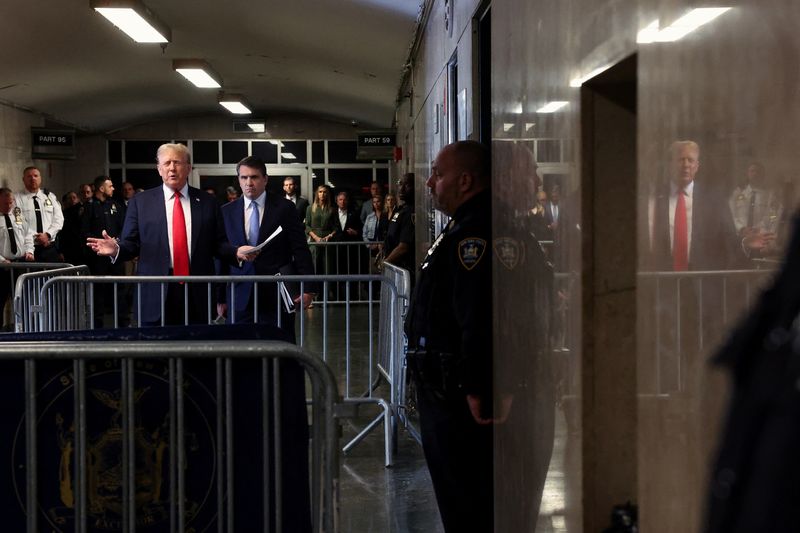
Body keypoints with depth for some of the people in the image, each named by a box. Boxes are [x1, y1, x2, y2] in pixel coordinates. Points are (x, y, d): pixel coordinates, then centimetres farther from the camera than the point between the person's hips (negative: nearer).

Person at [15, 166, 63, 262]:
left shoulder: (50, 196, 12)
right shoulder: (17, 199, 0)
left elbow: (58, 219, 7)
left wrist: (47, 235, -8)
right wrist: (35, 238, -14)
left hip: (50, 248, 3)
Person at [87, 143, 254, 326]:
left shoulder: (207, 202, 9)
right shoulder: (140, 202, 6)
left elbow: (219, 244, 9)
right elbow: (131, 243, 4)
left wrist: (237, 252, -11)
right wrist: (116, 249, -17)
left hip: (198, 293, 1)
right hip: (156, 294, -1)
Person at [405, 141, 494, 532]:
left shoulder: (473, 232, -20)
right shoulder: (464, 227, 16)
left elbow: (478, 316, -28)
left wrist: (476, 388, -28)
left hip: (455, 392, -11)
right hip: (445, 386, 11)